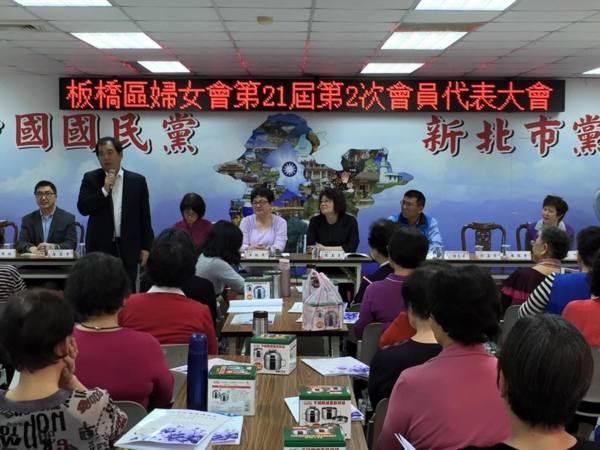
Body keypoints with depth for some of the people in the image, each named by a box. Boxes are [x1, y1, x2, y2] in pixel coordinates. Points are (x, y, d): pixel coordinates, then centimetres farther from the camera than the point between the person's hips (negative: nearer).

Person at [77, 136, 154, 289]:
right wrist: (104, 190, -15)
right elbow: (83, 208, -5)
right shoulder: (90, 179, 5)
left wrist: (146, 246, 1)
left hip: (128, 248, 0)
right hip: (100, 247, 0)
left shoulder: (137, 181, 5)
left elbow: (144, 217, 5)